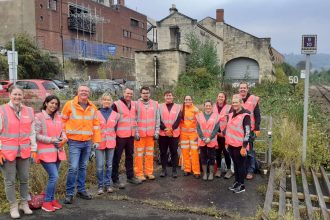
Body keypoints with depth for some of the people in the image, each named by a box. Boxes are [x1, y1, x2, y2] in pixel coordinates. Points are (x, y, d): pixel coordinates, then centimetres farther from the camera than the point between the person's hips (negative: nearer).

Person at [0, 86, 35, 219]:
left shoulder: (29, 111, 7)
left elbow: (32, 132, 10)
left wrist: (33, 149, 8)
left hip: (24, 152, 3)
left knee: (24, 179, 12)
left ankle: (24, 203, 27)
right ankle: (13, 207, 19)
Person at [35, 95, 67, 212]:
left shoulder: (58, 117, 11)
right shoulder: (39, 117, -9)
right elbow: (36, 135, -13)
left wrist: (64, 138, -2)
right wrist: (51, 140, -17)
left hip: (58, 151, 6)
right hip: (46, 152, -6)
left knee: (53, 176, 13)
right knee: (54, 176, -10)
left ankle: (52, 199, 27)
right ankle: (47, 202, 6)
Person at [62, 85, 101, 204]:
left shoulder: (92, 107, 7)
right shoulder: (70, 105, -5)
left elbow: (96, 124, 10)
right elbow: (63, 121, 1)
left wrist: (96, 140, 6)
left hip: (88, 142, 4)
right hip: (74, 142, -4)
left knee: (83, 167, 14)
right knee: (73, 168, -9)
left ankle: (81, 190, 26)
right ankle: (69, 193, 4)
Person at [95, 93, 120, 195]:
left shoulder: (115, 114, 5)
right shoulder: (96, 114, -3)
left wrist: (113, 137, 9)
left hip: (111, 143, 3)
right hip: (99, 143, -3)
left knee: (109, 165, 10)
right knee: (100, 165, -2)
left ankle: (108, 184, 22)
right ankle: (100, 185, 12)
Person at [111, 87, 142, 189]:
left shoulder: (134, 104, 12)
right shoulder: (116, 104, -9)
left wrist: (135, 132, 18)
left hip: (130, 135, 6)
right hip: (120, 135, -6)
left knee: (130, 156, 16)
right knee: (117, 158, 0)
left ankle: (130, 176, 28)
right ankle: (115, 180, 7)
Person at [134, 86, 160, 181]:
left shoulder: (155, 104, 7)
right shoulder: (136, 104, -1)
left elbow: (157, 119, 9)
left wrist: (157, 131, 3)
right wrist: (136, 132, -9)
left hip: (151, 134, 3)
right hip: (140, 134, -3)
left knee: (150, 154, 7)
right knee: (139, 154, 1)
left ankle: (149, 172, 16)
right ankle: (139, 173, 8)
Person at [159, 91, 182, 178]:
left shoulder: (178, 107, 6)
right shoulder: (160, 107, 6)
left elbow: (178, 120, -3)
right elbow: (158, 120, -3)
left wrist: (171, 129, -15)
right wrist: (165, 129, -15)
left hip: (174, 134, 0)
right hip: (162, 133, 1)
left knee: (174, 152, 4)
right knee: (163, 152, 6)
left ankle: (174, 170, 11)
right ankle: (163, 169, 15)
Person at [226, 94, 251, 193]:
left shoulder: (245, 115, -13)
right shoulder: (231, 114, 11)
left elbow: (247, 132, -17)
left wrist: (244, 147, -19)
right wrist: (227, 142, 19)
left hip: (239, 145, -7)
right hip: (231, 145, 7)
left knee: (240, 165, 3)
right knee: (235, 164, 16)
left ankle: (242, 185, 14)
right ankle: (236, 182, 28)